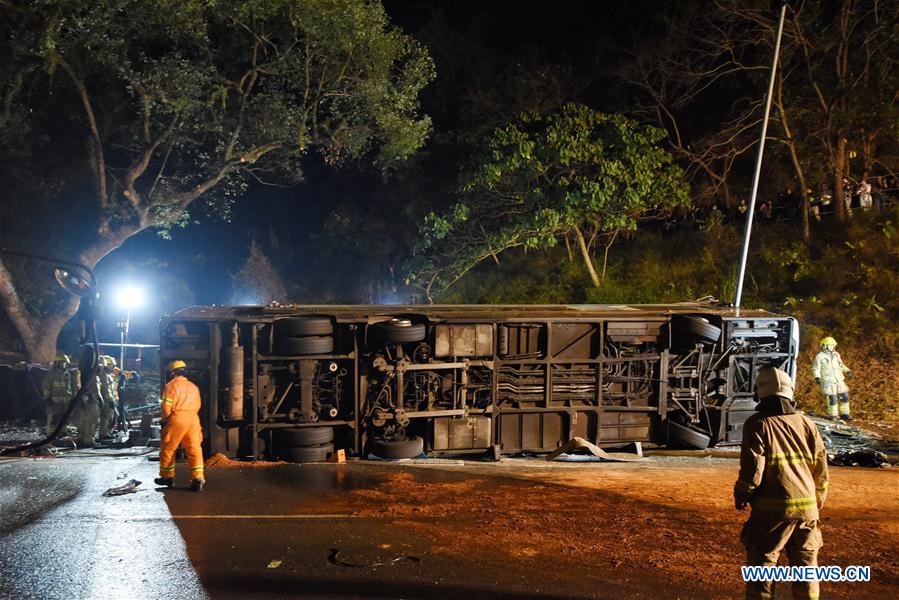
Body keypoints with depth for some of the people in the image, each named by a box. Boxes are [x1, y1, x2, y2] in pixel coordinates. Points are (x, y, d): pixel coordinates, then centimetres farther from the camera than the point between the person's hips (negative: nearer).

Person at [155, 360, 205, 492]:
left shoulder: (171, 386, -4)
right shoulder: (193, 386, 14)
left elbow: (166, 406, -9)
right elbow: (198, 406, 13)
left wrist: (165, 420, 5)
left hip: (177, 420, -5)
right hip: (193, 420, 5)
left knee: (168, 449, 11)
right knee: (194, 450, 0)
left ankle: (167, 477, 20)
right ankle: (198, 478, -9)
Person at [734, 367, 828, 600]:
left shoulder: (758, 424, -9)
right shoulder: (806, 423, 5)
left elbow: (752, 468, -13)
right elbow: (821, 465, 11)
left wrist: (741, 496, 3)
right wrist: (820, 496, 26)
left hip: (773, 507, -5)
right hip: (807, 506, 5)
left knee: (762, 563, 4)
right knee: (806, 564, 15)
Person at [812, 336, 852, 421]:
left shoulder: (836, 354, 11)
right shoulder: (820, 356, -7)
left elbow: (841, 365, 23)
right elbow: (815, 368, -6)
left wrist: (847, 371, 11)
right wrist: (817, 377, -19)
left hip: (839, 380, 7)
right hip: (828, 381, -7)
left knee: (844, 396, 8)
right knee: (832, 398, -8)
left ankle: (844, 414, 20)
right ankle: (833, 415, 6)